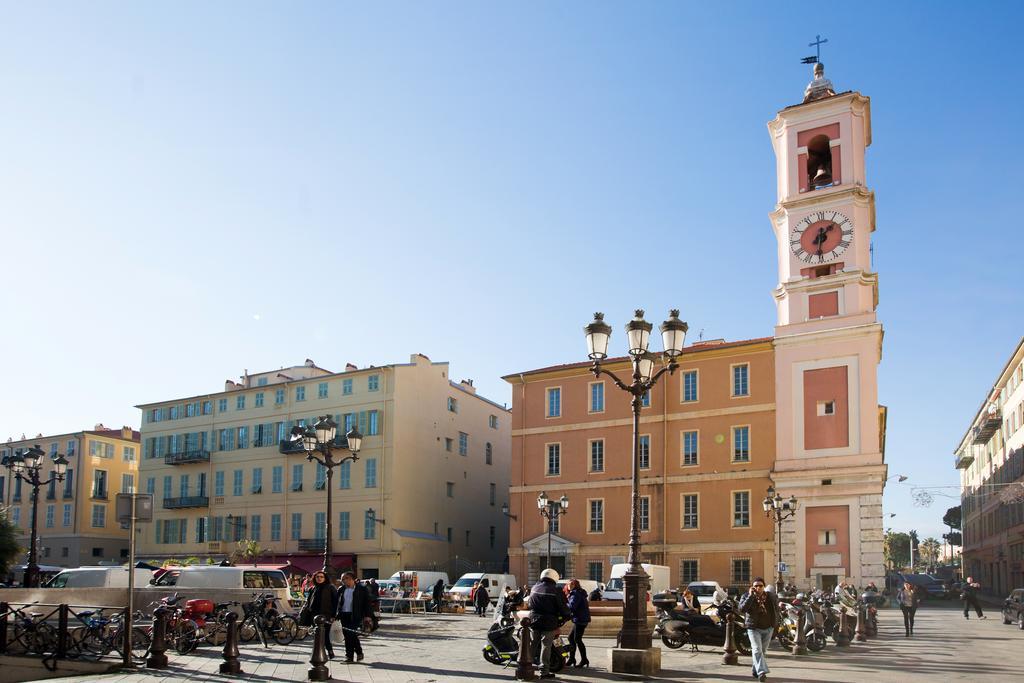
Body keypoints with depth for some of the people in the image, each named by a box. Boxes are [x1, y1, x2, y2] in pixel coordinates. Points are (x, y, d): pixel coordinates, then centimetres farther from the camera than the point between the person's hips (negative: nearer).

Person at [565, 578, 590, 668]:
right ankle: (571, 659, 18)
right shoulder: (579, 593, 19)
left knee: (577, 639, -7)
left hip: (580, 620, -10)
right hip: (579, 620, 10)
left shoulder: (575, 594, -13)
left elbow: (571, 607, -23)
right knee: (571, 637, 13)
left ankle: (584, 660, -2)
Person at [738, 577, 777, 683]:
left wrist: (775, 622, 11)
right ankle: (761, 672, -20)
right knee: (757, 650, -16)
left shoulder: (770, 597, 4)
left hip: (768, 628, 4)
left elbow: (776, 608, 20)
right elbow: (742, 609, -22)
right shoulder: (746, 596, -5)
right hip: (754, 628, -4)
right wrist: (750, 596, -25)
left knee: (763, 650, 11)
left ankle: (755, 670, 27)